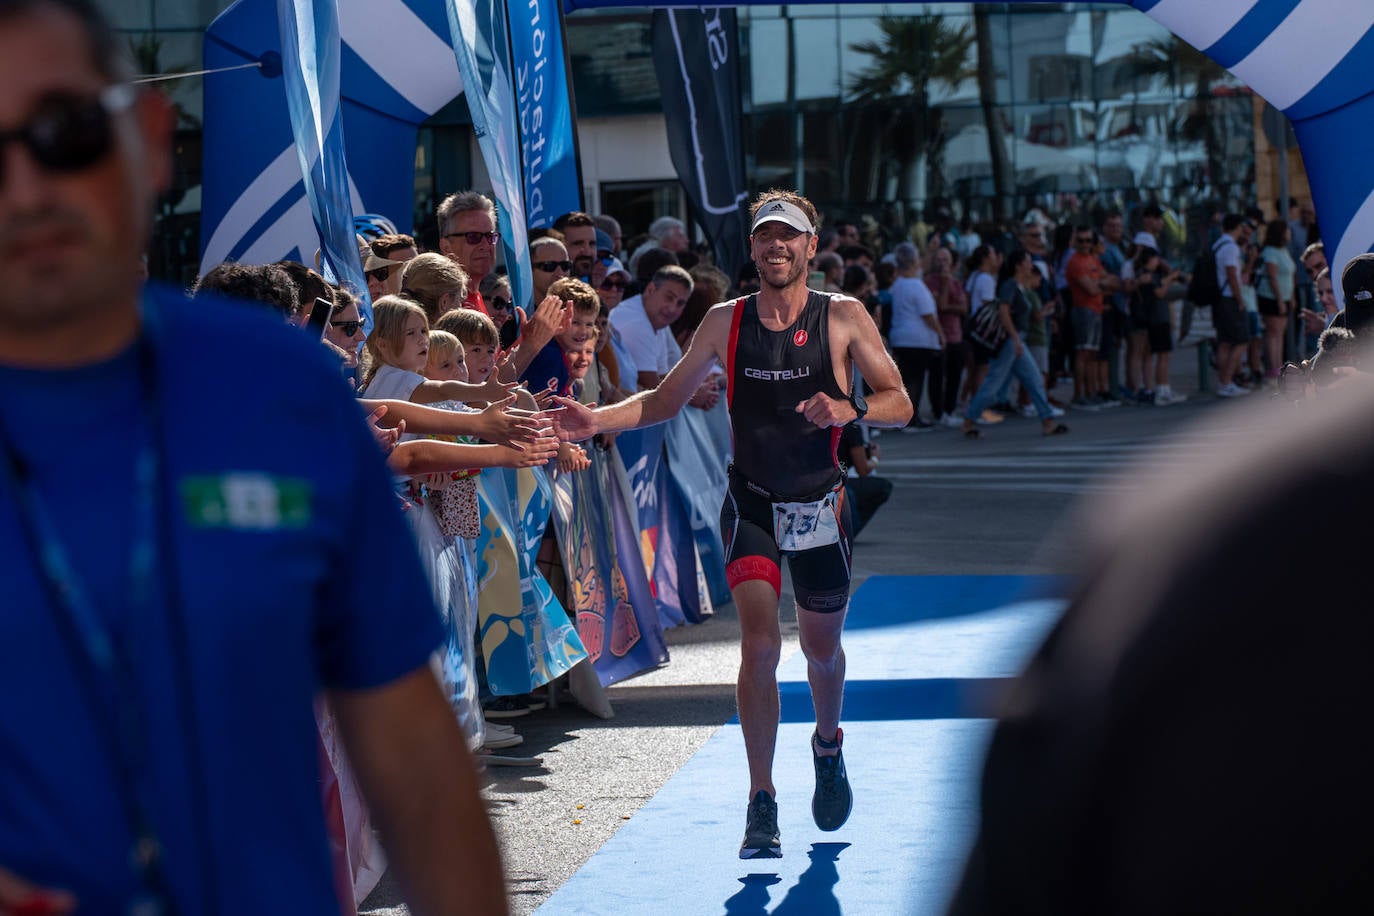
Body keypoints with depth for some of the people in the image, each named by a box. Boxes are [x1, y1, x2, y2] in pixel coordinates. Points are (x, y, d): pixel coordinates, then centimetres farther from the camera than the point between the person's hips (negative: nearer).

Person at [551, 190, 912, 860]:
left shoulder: (843, 317, -5)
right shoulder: (725, 322, 0)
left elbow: (900, 403, -5)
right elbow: (665, 401, 7)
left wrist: (851, 409, -26)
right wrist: (597, 420, -8)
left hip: (821, 503, 0)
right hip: (751, 503, 0)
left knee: (821, 647, 14)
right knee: (759, 641, -16)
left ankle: (827, 746, 46)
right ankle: (762, 804, -12)